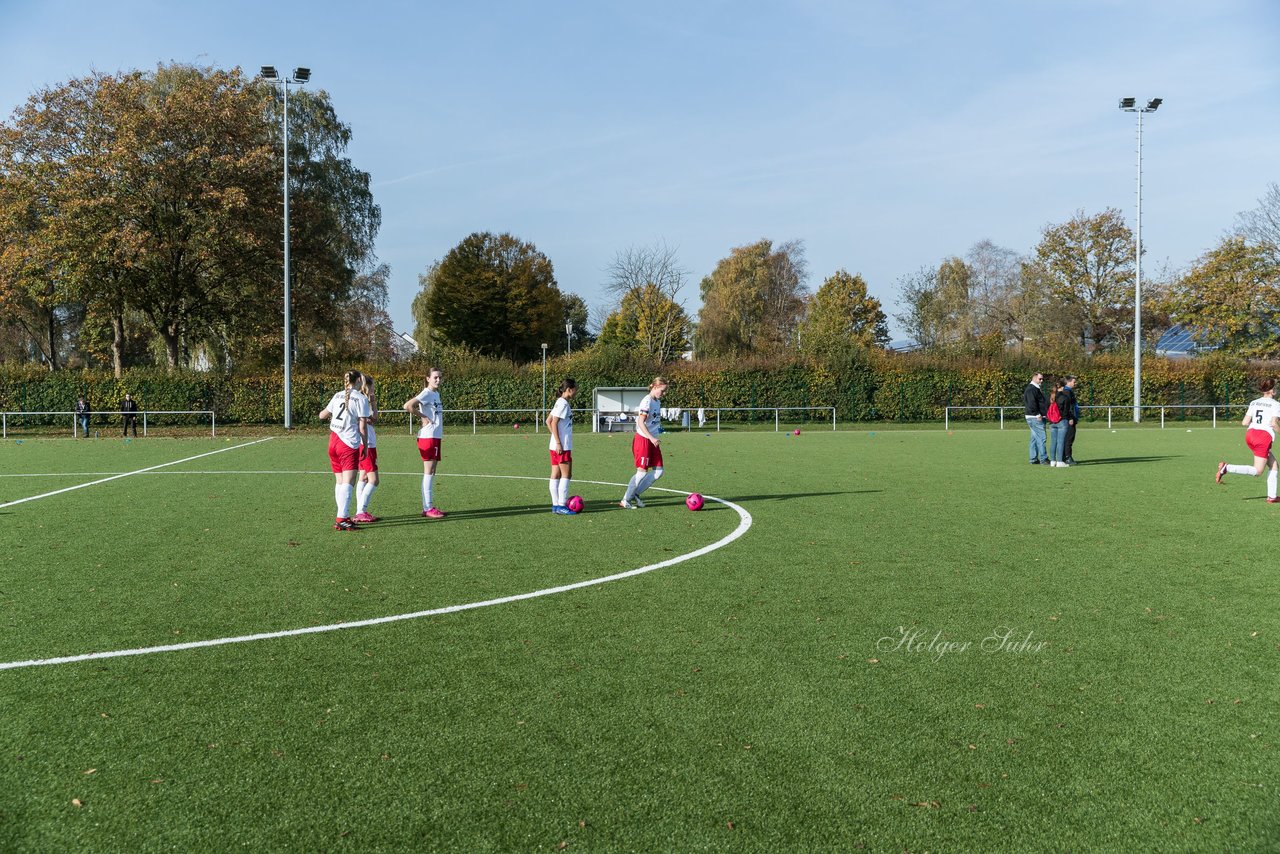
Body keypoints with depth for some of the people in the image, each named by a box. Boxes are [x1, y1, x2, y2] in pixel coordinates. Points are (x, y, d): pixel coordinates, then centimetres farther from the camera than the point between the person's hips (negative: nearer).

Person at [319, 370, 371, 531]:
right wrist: (364, 446, 1)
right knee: (348, 483, -9)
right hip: (349, 445, -6)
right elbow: (362, 427, -8)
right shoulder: (361, 398, -5)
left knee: (340, 482, 13)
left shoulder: (338, 396, 11)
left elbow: (322, 415, 19)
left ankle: (344, 516, 18)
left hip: (333, 442, 6)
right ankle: (341, 519, -17)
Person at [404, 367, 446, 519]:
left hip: (436, 437, 9)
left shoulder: (436, 394, 14)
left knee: (431, 472, 10)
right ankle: (428, 508, -4)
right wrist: (423, 417, -16)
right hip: (428, 436, -9)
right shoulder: (426, 394, -12)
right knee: (429, 471, -7)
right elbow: (407, 406, -23)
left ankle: (429, 506, 15)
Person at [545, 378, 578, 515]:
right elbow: (553, 423, -18)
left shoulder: (561, 402, 15)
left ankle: (556, 504, 12)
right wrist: (558, 443, -19)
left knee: (556, 475, 9)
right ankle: (561, 505, -5)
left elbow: (548, 421, 19)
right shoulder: (563, 403, -13)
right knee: (566, 474, -6)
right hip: (562, 446, -9)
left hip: (558, 446, 9)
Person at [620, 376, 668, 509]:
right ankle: (625, 501, 4)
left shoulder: (658, 401, 12)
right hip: (643, 439, -9)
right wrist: (651, 438, -29)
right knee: (642, 472, -6)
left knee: (658, 471, 4)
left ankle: (635, 494, 13)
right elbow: (640, 422, -23)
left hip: (653, 440, 9)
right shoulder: (647, 401, -16)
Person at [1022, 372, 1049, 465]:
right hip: (1035, 418, -11)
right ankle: (1043, 459, -12)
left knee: (1035, 438, 11)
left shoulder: (1035, 389, 23)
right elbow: (1032, 404, -21)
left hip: (1036, 418, 11)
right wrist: (1038, 414, -22)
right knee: (1041, 437, -12)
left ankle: (1034, 459, 14)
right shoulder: (1031, 389, -12)